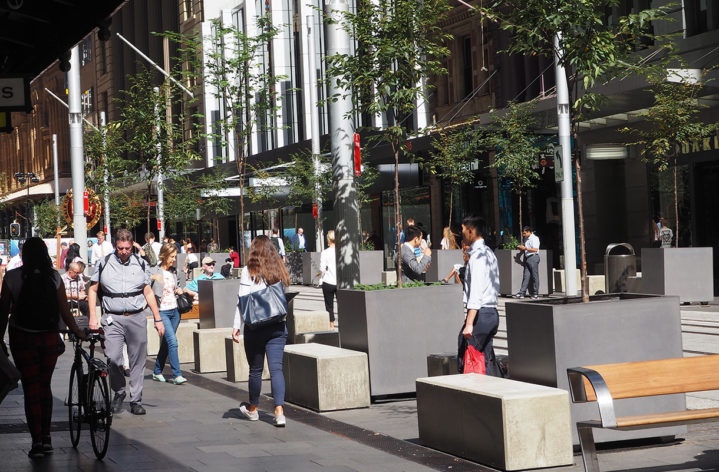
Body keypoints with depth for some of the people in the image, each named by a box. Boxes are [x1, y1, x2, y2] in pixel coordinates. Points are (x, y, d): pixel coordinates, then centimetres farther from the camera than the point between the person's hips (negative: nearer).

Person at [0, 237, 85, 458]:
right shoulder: (54, 277, -3)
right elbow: (65, 312, -1)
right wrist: (78, 333, 13)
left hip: (22, 338, -2)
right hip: (49, 338, 2)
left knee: (31, 389, 3)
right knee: (45, 386, 18)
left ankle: (37, 441, -2)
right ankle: (46, 437, 21)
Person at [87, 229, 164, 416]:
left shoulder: (140, 264, 9)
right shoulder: (104, 263, 5)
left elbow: (148, 293, 15)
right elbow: (92, 290, 12)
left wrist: (158, 319, 12)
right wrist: (93, 316, 2)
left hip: (137, 318, 2)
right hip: (112, 319, -1)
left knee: (137, 361, 1)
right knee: (113, 359, -14)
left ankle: (136, 401, 10)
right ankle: (119, 393, 10)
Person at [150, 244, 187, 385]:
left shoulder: (172, 271, 11)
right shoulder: (156, 272, -10)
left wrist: (178, 290, 5)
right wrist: (153, 278, -28)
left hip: (174, 311, 7)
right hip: (162, 311, -7)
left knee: (166, 343, 12)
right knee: (172, 342, -15)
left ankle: (157, 372, 25)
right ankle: (177, 375, -14)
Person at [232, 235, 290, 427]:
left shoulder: (249, 271, -5)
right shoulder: (279, 271, 6)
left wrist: (236, 326, -8)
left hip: (255, 326, -3)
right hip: (278, 325, 3)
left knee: (255, 369, 11)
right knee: (276, 368, -1)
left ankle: (253, 409, 27)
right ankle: (279, 411, -15)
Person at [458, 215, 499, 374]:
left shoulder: (477, 255, -13)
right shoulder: (489, 253, 17)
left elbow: (476, 291, -22)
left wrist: (469, 323, -26)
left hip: (480, 314, -10)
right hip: (493, 313, 10)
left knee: (465, 362, -9)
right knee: (486, 361, 11)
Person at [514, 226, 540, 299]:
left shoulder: (534, 238, -9)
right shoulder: (525, 239, 18)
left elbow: (535, 249, -18)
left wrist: (525, 248, -18)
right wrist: (521, 248, 7)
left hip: (533, 257, -8)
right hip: (527, 258, 8)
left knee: (534, 276, -3)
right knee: (526, 276, 4)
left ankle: (535, 294, 2)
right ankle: (522, 293, -1)